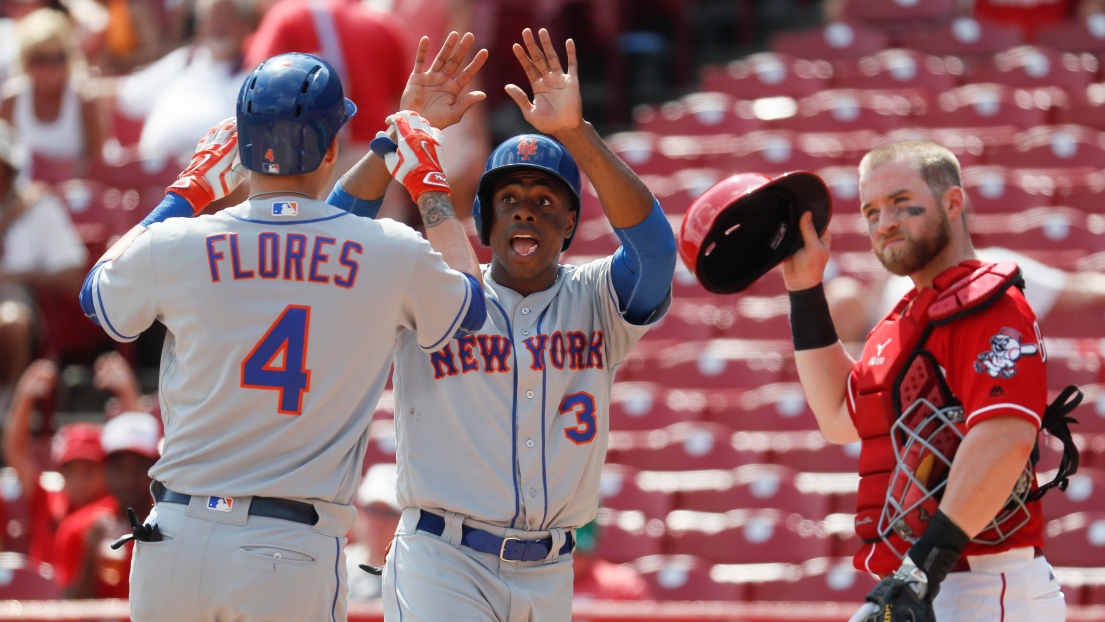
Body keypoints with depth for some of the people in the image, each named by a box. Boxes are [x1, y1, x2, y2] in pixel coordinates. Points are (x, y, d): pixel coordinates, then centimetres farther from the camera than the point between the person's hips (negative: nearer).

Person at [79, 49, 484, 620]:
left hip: (174, 541, 2)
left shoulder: (174, 246, -1)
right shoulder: (394, 256, -3)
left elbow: (96, 294, 23)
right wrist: (430, 187, 32)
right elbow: (469, 302, 21)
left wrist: (187, 193, 29)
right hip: (294, 552, -2)